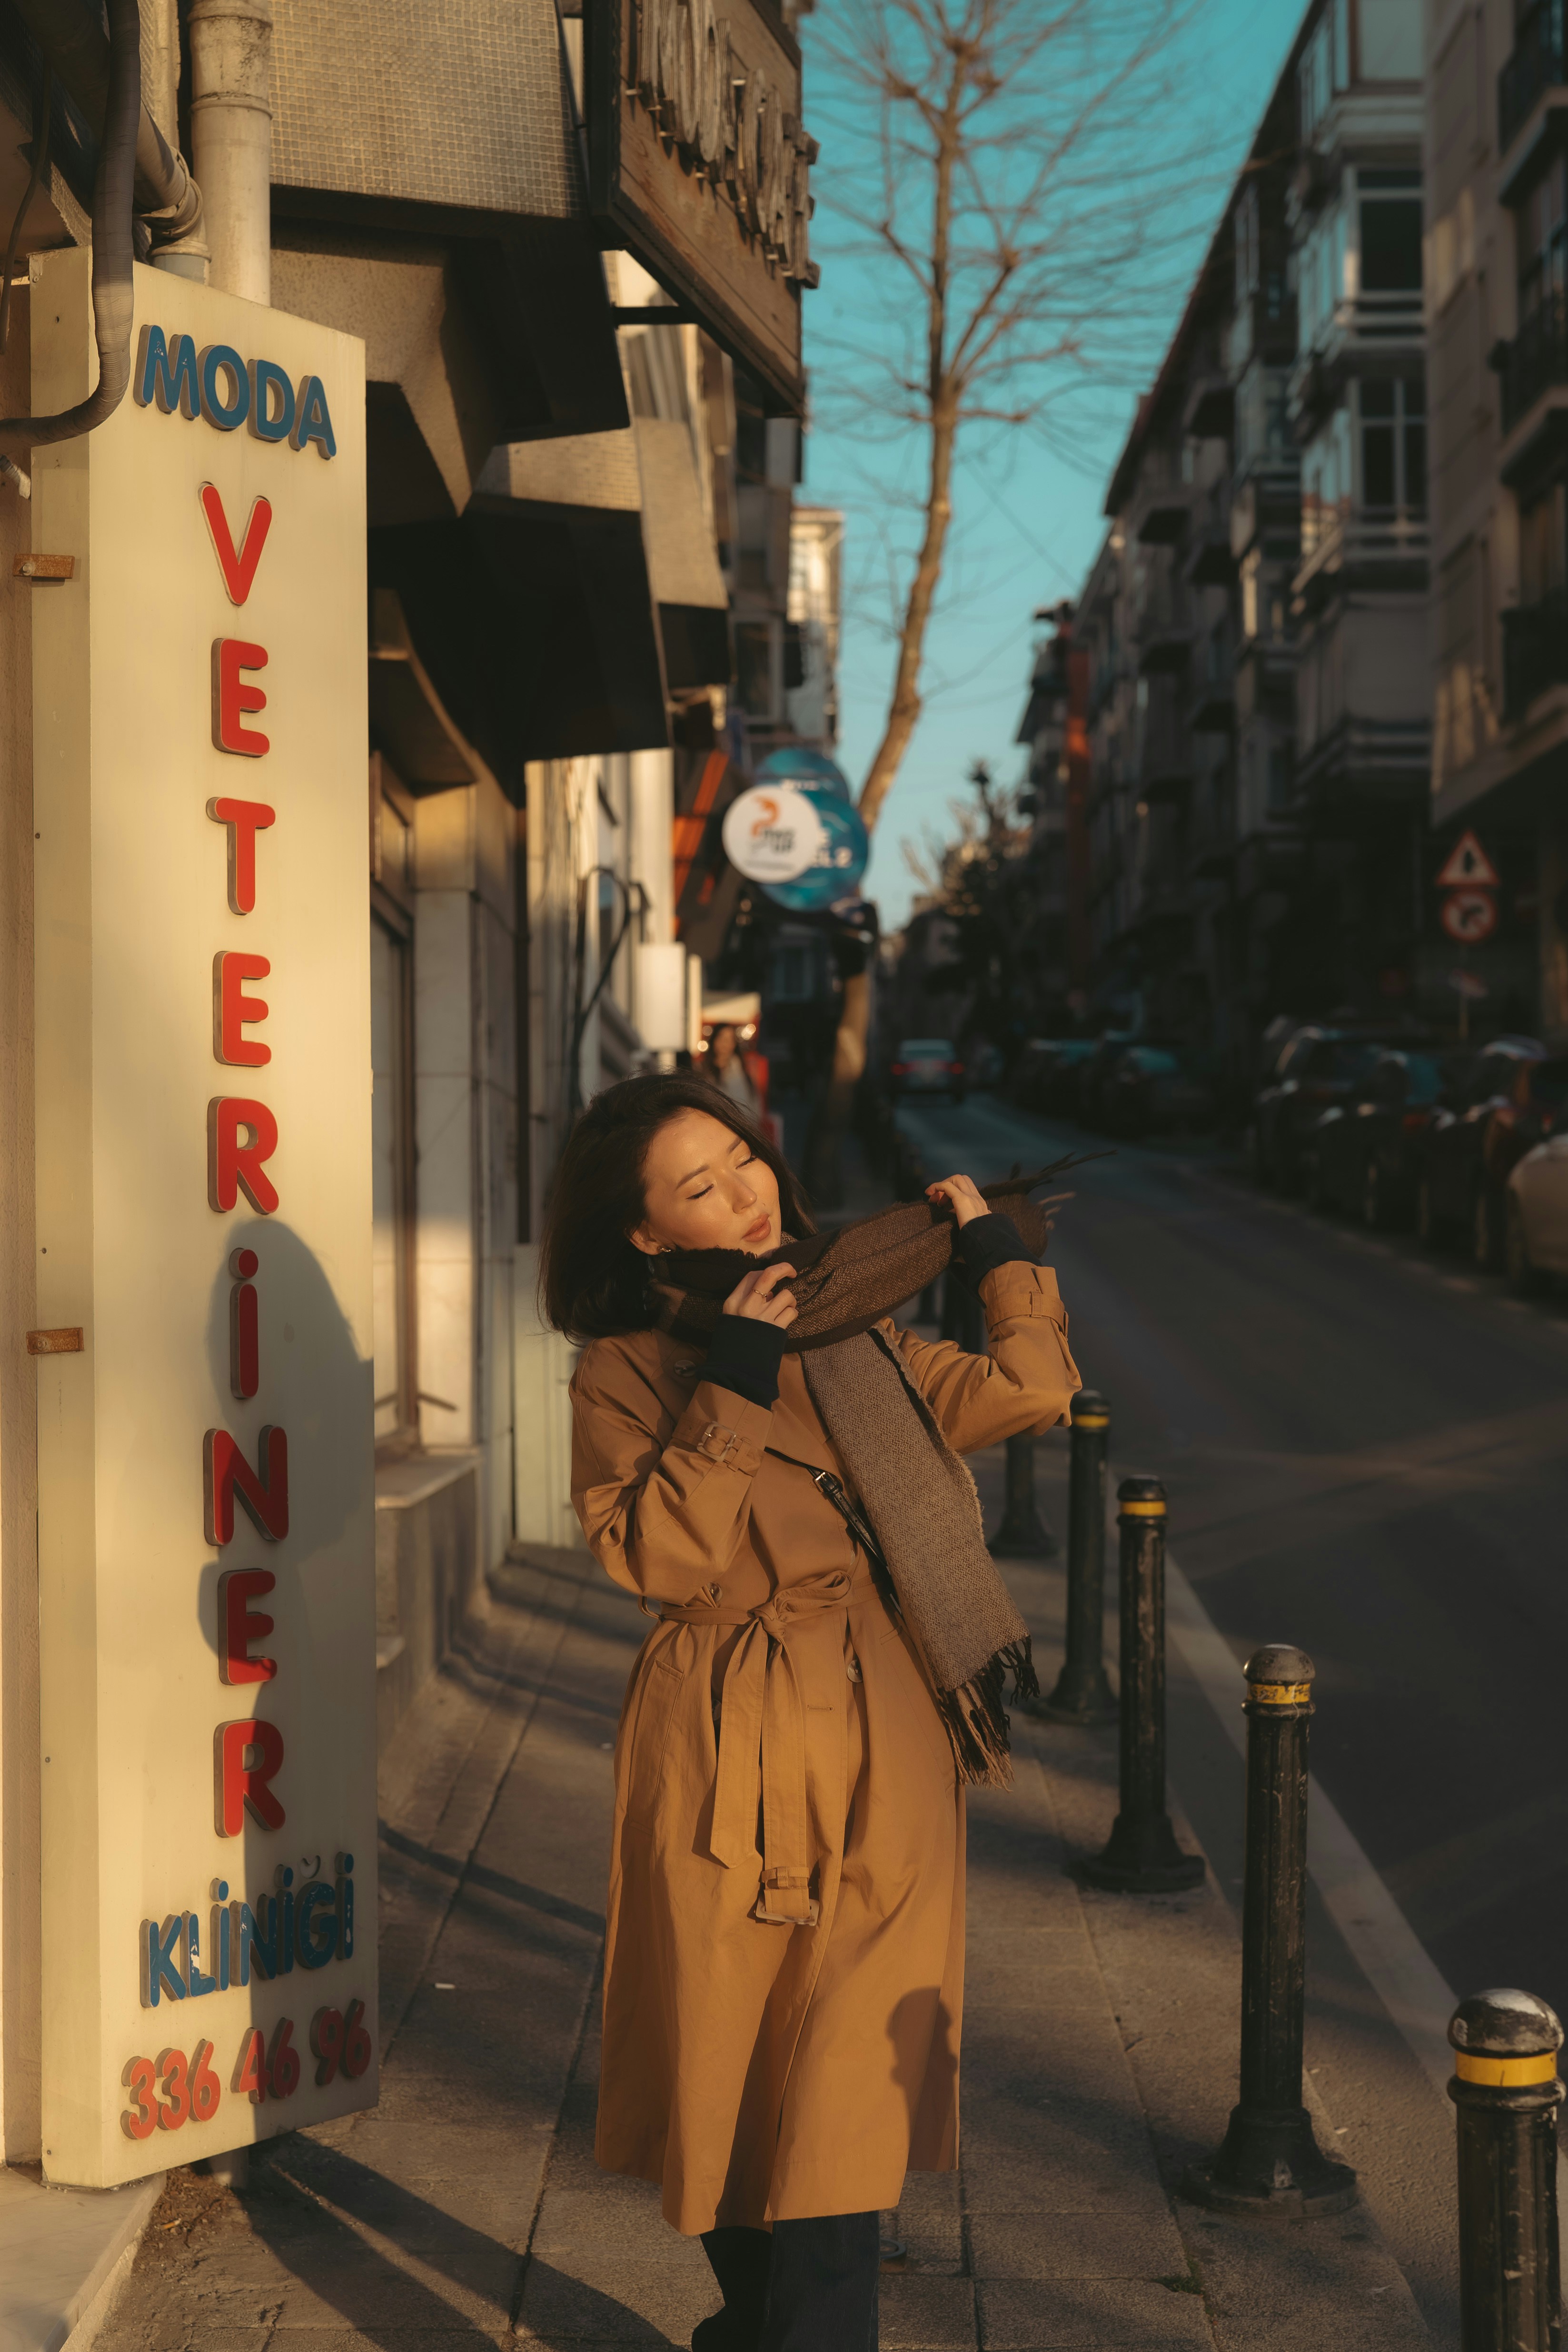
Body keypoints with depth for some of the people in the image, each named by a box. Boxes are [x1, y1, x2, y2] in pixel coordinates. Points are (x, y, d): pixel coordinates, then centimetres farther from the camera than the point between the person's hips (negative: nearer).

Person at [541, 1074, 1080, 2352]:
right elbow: (653, 1553, -14)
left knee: (849, 2074, -1)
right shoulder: (625, 1370, -1)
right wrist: (730, 1391, -15)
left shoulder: (855, 1333, 11)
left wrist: (997, 1250, 9)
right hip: (726, 1751, -2)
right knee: (730, 2063, 8)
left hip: (884, 1739, 2)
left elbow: (1028, 1389, 6)